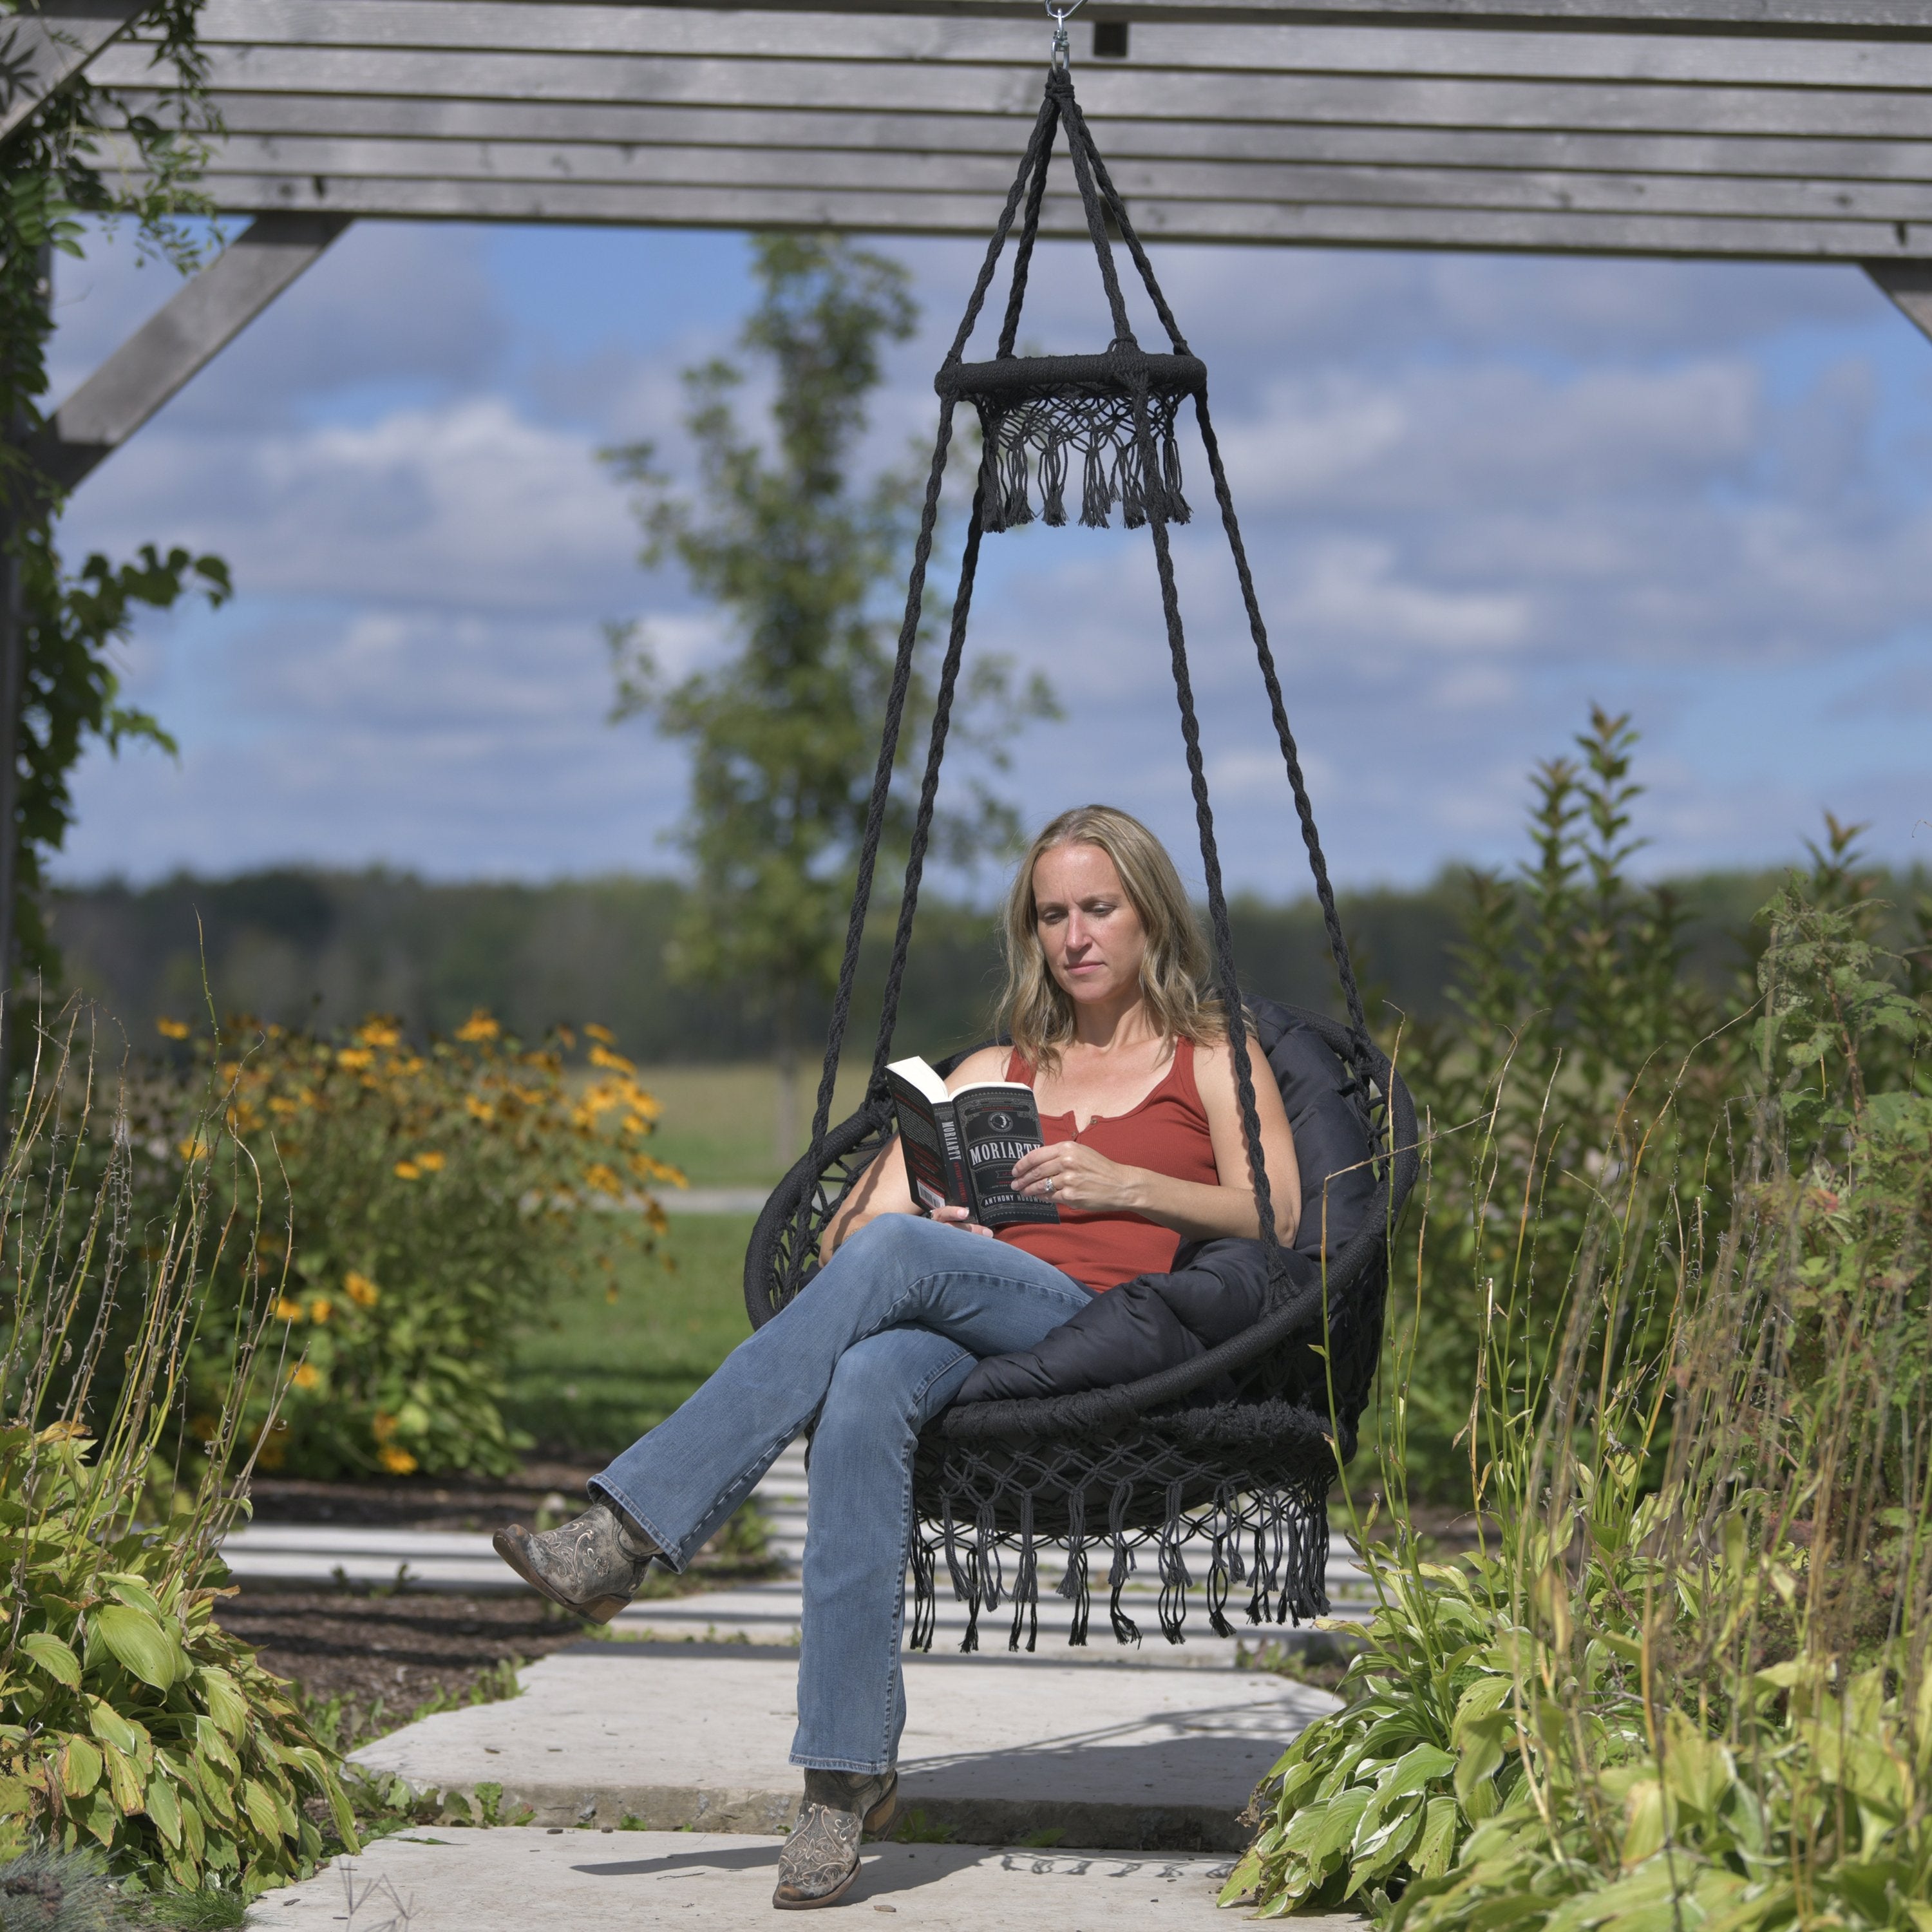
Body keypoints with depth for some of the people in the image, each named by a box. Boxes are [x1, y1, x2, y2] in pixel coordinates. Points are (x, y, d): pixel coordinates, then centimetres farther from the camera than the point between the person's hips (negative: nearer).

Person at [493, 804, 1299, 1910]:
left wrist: (1122, 1182, -5)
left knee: (895, 1253, -34)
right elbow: (859, 1224, 22)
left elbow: (1280, 1219, 5)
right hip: (965, 1337, 3)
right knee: (865, 1388, -36)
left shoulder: (1213, 1058, 20)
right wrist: (883, 1211, -1)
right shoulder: (993, 1073, 30)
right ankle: (851, 1777, -39)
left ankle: (633, 1532, -39)